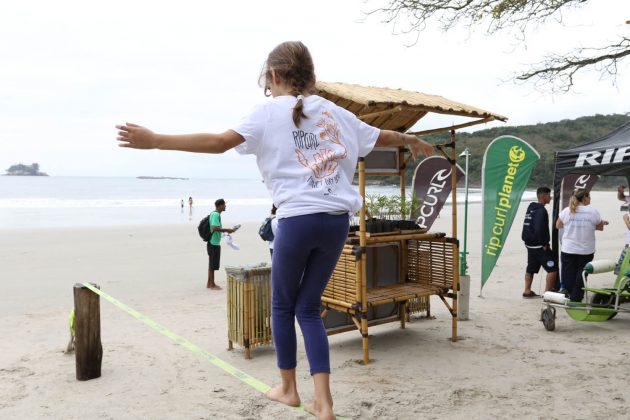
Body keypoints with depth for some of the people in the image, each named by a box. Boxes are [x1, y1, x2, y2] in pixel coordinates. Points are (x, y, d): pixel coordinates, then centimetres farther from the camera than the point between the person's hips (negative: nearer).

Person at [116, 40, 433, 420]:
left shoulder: (270, 112, 1)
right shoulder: (335, 112, 16)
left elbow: (220, 142, -11)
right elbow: (381, 136, 29)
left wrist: (155, 140, -7)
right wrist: (415, 142, 49)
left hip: (298, 219, -4)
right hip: (337, 221, 5)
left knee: (283, 305, 17)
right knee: (309, 308, 14)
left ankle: (288, 388, 30)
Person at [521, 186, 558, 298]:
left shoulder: (531, 208, 13)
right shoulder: (541, 210, -17)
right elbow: (539, 229, -25)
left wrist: (528, 240, 18)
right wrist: (544, 244, -16)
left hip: (530, 245, 10)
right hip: (539, 246, -10)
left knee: (530, 269, 16)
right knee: (552, 269, -5)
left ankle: (527, 291, 21)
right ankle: (547, 293, -5)